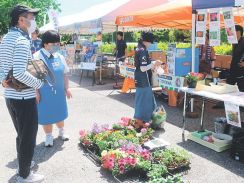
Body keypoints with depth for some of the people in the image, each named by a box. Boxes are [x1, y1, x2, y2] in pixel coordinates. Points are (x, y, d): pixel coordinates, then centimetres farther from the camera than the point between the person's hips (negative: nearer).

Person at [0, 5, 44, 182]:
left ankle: (23, 163, 41)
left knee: (21, 133, 24)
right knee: (28, 136, 5)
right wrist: (39, 83, -16)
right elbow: (20, 73, -28)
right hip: (24, 97, -9)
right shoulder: (22, 41, -20)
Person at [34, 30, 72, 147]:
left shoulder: (60, 57, 4)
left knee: (59, 112, 19)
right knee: (46, 115, 9)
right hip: (44, 93, -4)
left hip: (59, 92, 5)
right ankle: (49, 136, 28)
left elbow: (64, 74, 11)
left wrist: (66, 88, 9)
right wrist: (35, 92, -13)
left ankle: (61, 132, 42)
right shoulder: (37, 57, -12)